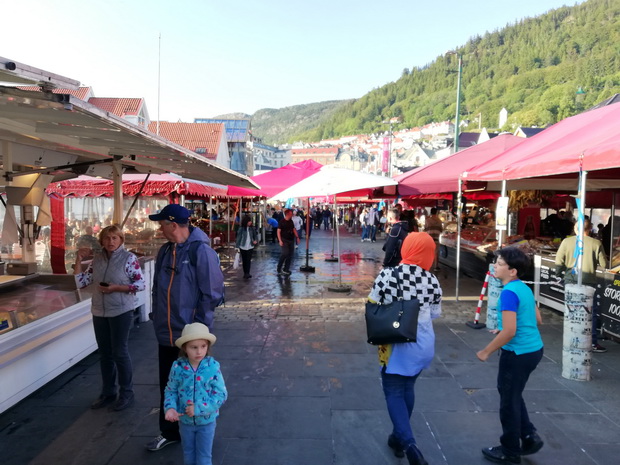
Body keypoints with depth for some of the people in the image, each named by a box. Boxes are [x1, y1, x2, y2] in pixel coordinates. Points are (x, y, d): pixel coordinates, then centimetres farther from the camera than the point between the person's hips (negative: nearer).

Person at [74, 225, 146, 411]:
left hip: (121, 312, -5)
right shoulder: (97, 259, 5)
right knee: (105, 354, 14)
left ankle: (126, 394, 17)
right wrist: (79, 259, 0)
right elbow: (81, 282, 7)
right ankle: (108, 393, 28)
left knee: (120, 353, 2)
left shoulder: (129, 258, -10)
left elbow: (141, 284, -11)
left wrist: (116, 288, -20)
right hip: (99, 312, 5)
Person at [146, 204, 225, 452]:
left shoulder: (200, 251, -17)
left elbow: (211, 293, -16)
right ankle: (169, 432, 36)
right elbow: (158, 288, 13)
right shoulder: (165, 251, 5)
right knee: (168, 385, 17)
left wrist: (199, 326, -12)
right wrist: (158, 317, 8)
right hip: (166, 333, 6)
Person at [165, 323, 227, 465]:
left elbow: (221, 394, -18)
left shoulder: (213, 367, -22)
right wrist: (170, 408, -21)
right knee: (188, 453, 25)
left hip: (206, 421, -2)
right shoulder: (177, 367, -16)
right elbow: (171, 390, -3)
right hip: (184, 420, 2)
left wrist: (199, 409, -24)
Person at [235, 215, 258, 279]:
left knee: (248, 260, -8)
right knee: (244, 261, 8)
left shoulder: (252, 228, 0)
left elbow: (255, 235, 10)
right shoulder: (241, 229, -7)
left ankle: (247, 273, -7)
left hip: (250, 247, 1)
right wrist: (237, 247, -6)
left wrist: (256, 240, -11)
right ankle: (245, 273, 19)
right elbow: (238, 238, -4)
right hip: (243, 247, -1)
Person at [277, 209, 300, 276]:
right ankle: (279, 269, -2)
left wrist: (297, 237, 11)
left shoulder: (291, 221, 9)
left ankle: (286, 269, 15)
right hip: (284, 240, -7)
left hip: (291, 240, 7)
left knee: (290, 255, 6)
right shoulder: (282, 222, -9)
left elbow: (294, 229, 18)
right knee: (285, 253, -18)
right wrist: (280, 240, -18)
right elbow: (278, 231, -10)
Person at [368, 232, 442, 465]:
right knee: (407, 387, 21)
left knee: (394, 392, 8)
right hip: (423, 345, 4)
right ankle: (400, 437, 37)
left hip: (397, 344, -4)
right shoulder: (432, 280, -8)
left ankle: (410, 446, -4)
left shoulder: (387, 275, -16)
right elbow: (435, 313, 4)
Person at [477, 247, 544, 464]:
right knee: (513, 396, 26)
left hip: (518, 353, -9)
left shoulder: (509, 293, -22)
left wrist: (486, 351, -14)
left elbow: (509, 332, -25)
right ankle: (529, 437, 29)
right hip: (533, 349, 9)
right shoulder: (525, 288, 5)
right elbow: (537, 319, 15)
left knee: (509, 401, 8)